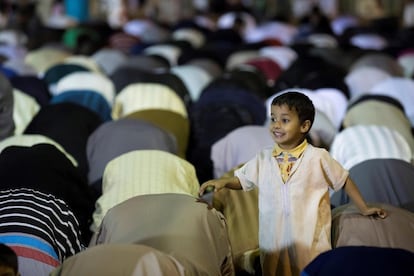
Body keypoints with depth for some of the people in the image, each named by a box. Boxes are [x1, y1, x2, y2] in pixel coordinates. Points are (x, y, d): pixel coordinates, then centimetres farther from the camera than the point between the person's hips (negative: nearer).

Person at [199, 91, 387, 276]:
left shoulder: (318, 158, -6)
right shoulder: (263, 158, 2)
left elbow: (344, 180, 5)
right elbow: (242, 179, 12)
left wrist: (364, 209, 9)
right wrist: (223, 182, -8)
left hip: (310, 241, -3)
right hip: (273, 239, 3)